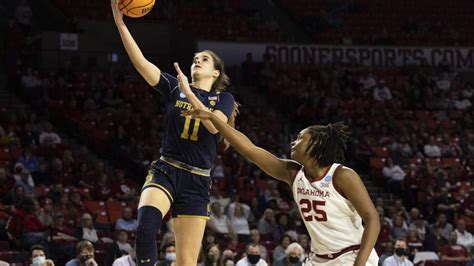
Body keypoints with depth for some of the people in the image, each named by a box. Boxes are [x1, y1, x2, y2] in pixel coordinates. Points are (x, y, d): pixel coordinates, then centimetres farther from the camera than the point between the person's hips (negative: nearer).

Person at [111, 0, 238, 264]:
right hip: (165, 172, 0)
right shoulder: (175, 88, 9)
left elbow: (214, 125, -15)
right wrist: (121, 23, -14)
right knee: (146, 227, -32)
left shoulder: (223, 99, 7)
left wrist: (189, 93, -20)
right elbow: (141, 62, -3)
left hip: (196, 183, 0)